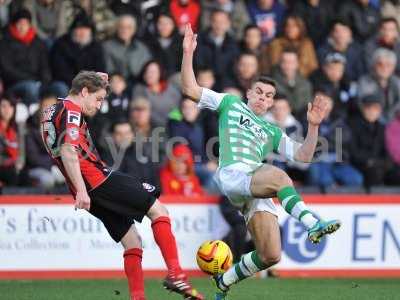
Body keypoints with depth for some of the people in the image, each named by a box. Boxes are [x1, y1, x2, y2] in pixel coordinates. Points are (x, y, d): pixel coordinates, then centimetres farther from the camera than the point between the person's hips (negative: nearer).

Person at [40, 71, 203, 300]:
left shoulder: (53, 111, 20)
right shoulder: (71, 112, -9)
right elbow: (68, 151, -23)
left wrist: (95, 81, 34)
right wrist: (81, 190, -29)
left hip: (88, 190, 9)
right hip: (101, 180, -9)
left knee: (132, 241, 11)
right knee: (159, 210, -4)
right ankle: (175, 274, -16)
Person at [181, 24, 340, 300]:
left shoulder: (272, 132, 32)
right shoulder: (231, 104, 23)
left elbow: (303, 156, 23)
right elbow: (190, 89, 17)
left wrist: (313, 126, 10)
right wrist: (188, 54, 6)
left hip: (259, 189, 5)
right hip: (232, 175, -5)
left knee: (270, 256, -9)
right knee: (278, 175, -36)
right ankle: (313, 224, -51)